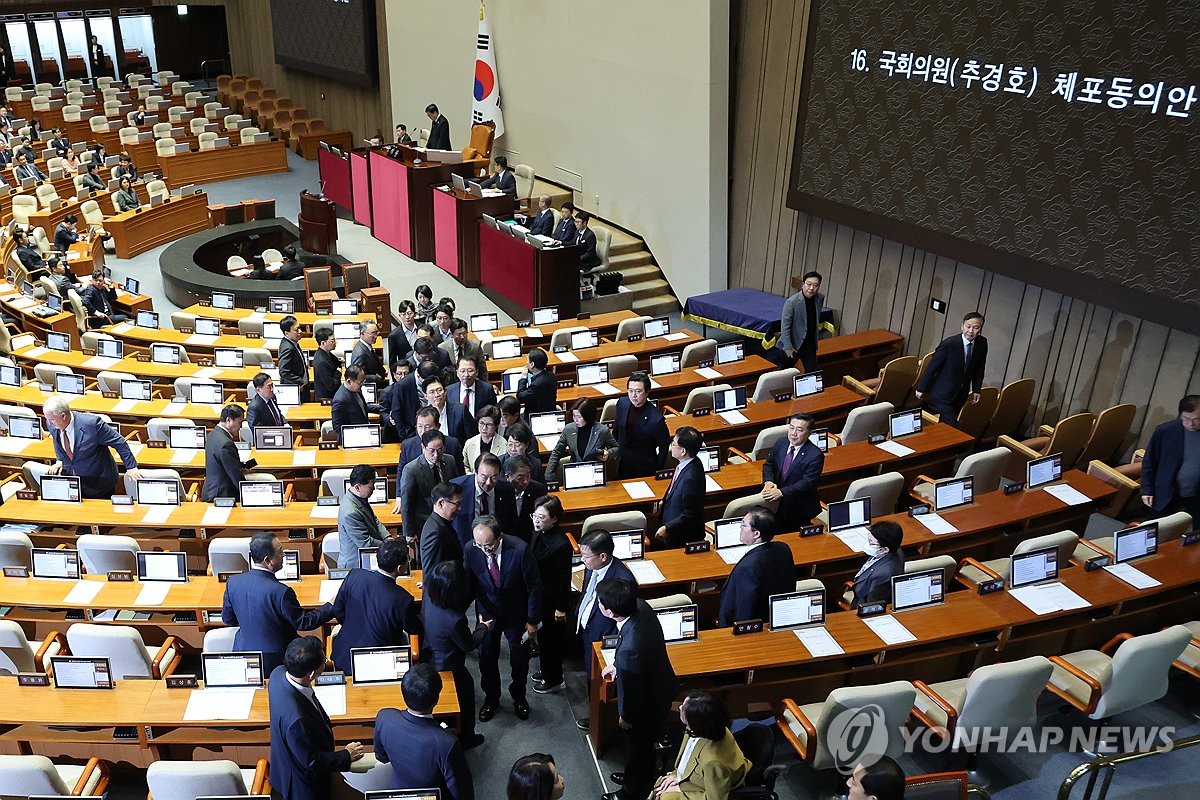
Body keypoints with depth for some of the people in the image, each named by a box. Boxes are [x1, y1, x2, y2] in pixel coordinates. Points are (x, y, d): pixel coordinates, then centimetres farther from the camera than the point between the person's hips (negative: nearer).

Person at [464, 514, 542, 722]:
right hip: (487, 613, 2)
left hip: (516, 614, -1)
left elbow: (534, 586, -18)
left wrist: (533, 620, -10)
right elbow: (471, 583, -4)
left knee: (520, 660, 17)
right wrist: (479, 611, -12)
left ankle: (519, 697, 44)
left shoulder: (520, 549, -31)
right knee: (487, 658, 16)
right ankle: (491, 698, 42)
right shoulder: (471, 550, -23)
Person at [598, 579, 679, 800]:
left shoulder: (629, 648, -45)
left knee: (639, 746, 22)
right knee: (644, 742, 33)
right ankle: (642, 777, 59)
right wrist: (617, 664, 11)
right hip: (660, 685, 7)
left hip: (648, 703, -7)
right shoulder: (640, 606, -22)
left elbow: (631, 690, -26)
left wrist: (626, 717, -8)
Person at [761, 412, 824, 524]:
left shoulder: (816, 455, -16)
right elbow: (768, 464, 12)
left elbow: (807, 483, -20)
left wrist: (781, 492, -27)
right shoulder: (781, 443, 2)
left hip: (799, 508, -4)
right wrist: (768, 481, -9)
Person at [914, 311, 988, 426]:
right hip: (942, 393, -5)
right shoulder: (949, 344, -21)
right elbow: (932, 366, -13)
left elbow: (979, 368, 10)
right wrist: (921, 389, -6)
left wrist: (976, 390, 10)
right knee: (951, 426, -12)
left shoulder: (982, 343, -5)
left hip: (961, 395, 5)